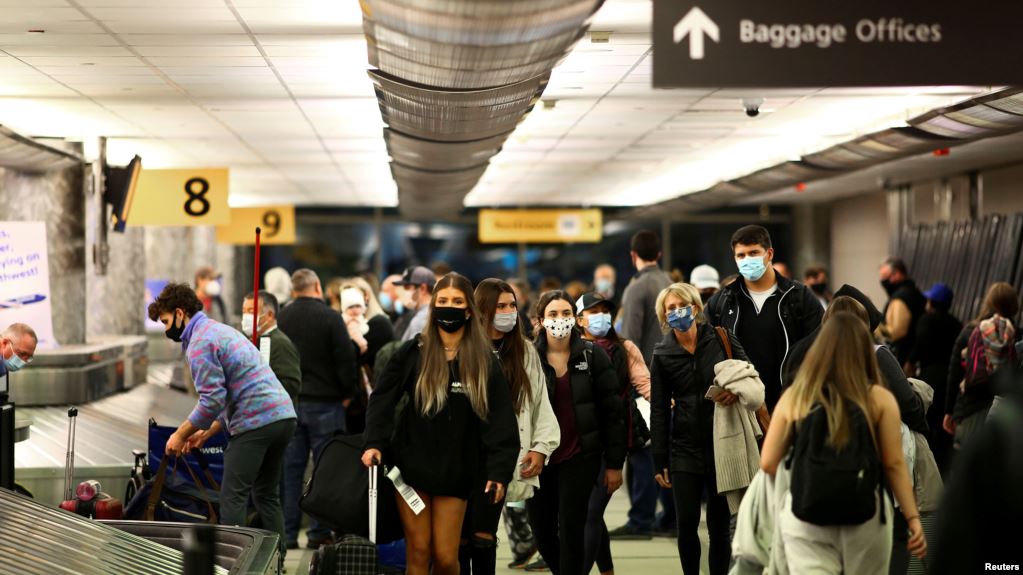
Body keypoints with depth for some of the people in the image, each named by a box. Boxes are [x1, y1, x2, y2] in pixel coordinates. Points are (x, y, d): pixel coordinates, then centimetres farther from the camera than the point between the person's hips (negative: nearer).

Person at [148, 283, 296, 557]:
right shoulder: (220, 330, 25)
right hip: (283, 415, 10)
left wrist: (180, 435, -3)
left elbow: (212, 400, -14)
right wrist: (206, 433, 21)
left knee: (233, 498, -4)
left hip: (255, 422, -10)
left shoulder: (200, 343, -7)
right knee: (267, 495, 15)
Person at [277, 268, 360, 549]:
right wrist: (348, 394, 2)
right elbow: (346, 359, -10)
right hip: (324, 402, -4)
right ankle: (319, 532, 2)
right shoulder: (330, 317, -9)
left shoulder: (281, 319, 5)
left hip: (288, 401, 4)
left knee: (290, 468, 7)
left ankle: (288, 532, 8)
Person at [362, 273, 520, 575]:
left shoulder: (485, 360, 1)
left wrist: (499, 470, -11)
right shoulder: (413, 352, 1)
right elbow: (383, 398, 2)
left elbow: (501, 417, -3)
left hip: (456, 471, 0)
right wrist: (375, 443, -12)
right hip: (412, 465, 0)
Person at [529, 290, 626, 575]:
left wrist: (614, 463, -2)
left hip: (580, 457, -2)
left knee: (571, 528, -5)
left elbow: (611, 412, 0)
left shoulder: (592, 356, -2)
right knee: (541, 528, 6)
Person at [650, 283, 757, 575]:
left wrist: (738, 391, -17)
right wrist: (660, 463, 3)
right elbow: (659, 412, 5)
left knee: (719, 524, 2)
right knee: (686, 523, -3)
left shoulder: (721, 340, 0)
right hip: (686, 449, 1)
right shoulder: (662, 356, 3)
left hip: (724, 446, -1)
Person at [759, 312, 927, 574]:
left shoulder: (793, 397, 3)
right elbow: (894, 465, -4)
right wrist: (913, 518, 1)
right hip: (865, 518, 0)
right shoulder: (880, 399, -2)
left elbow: (768, 463, 4)